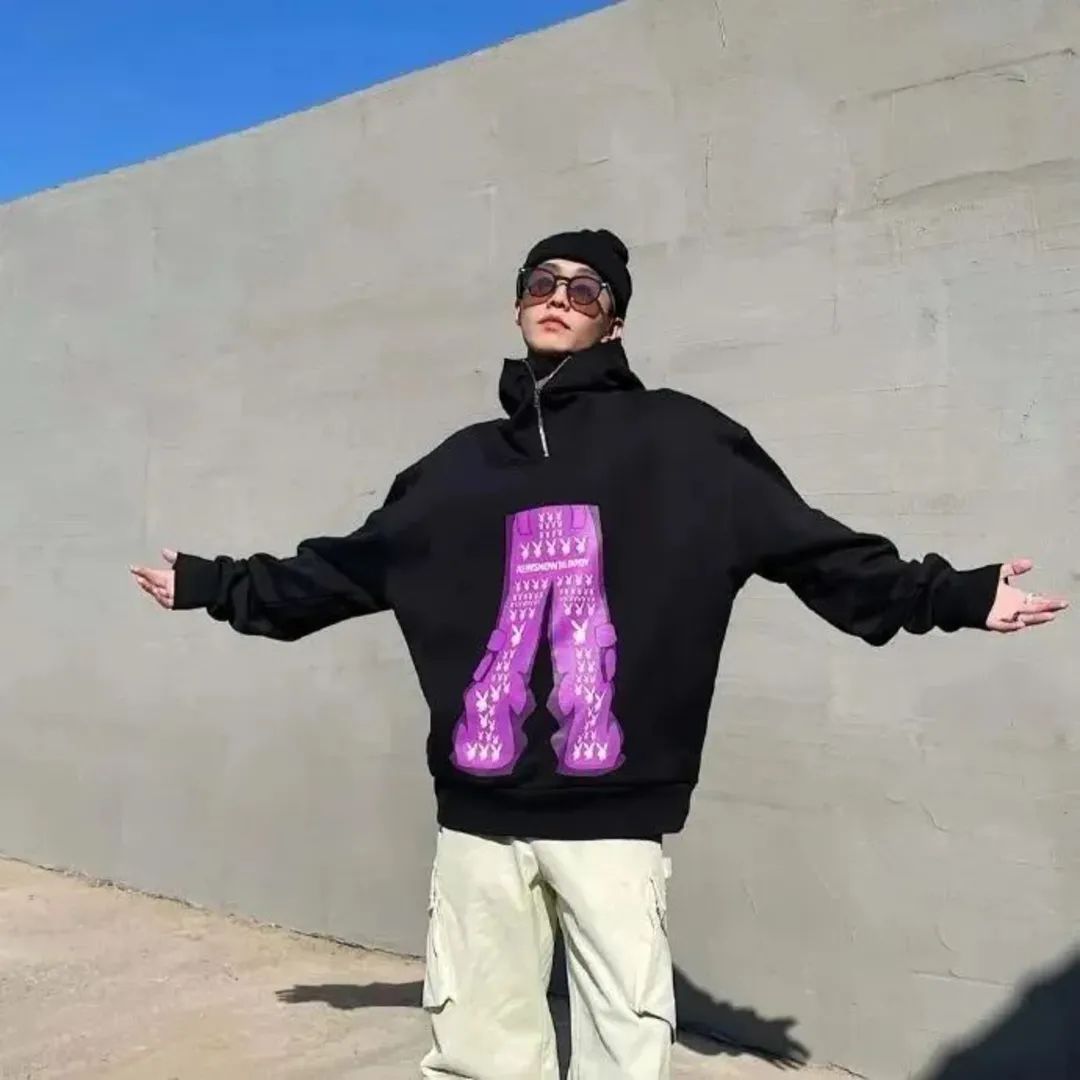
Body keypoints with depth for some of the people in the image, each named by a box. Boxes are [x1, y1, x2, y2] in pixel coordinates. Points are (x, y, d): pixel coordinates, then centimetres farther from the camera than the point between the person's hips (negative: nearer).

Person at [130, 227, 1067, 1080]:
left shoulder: (682, 440, 4)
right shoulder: (466, 461, 15)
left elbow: (815, 549, 0)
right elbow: (344, 571, 20)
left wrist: (957, 597, -8)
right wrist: (216, 584, 23)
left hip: (614, 812, -3)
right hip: (479, 812, 4)